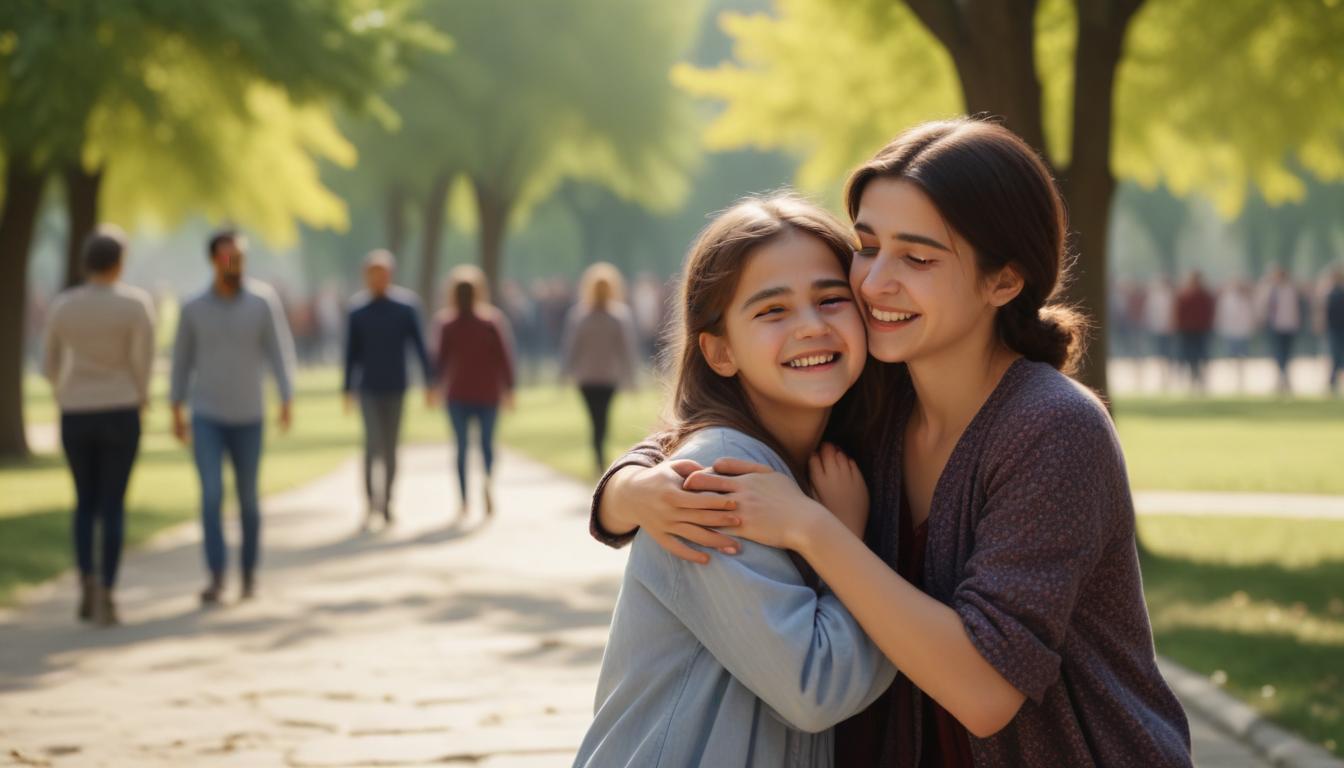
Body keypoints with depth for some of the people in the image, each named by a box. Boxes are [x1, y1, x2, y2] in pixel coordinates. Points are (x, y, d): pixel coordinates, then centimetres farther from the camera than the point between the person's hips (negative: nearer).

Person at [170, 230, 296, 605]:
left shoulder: (263, 300, -6)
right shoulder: (193, 308, -3)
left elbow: (279, 351, -6)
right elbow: (182, 359, 6)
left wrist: (287, 402, -17)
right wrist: (176, 413, 6)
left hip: (247, 418, 0)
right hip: (206, 418, 0)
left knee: (247, 498, 10)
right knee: (212, 495, -14)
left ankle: (249, 572, 29)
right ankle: (217, 579, -13)